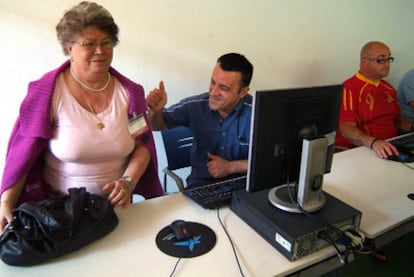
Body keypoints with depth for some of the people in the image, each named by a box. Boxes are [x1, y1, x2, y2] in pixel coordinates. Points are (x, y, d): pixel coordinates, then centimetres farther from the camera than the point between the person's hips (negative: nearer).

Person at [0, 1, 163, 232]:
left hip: (116, 204, 2)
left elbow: (143, 144, 1)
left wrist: (128, 181, -14)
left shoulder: (128, 92, -1)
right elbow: (23, 152, -7)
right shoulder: (47, 92, -10)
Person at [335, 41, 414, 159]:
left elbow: (397, 120, 27)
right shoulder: (349, 88, -10)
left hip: (390, 148, 8)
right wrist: (373, 142, -36)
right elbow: (347, 129, -20)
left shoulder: (388, 88, 17)